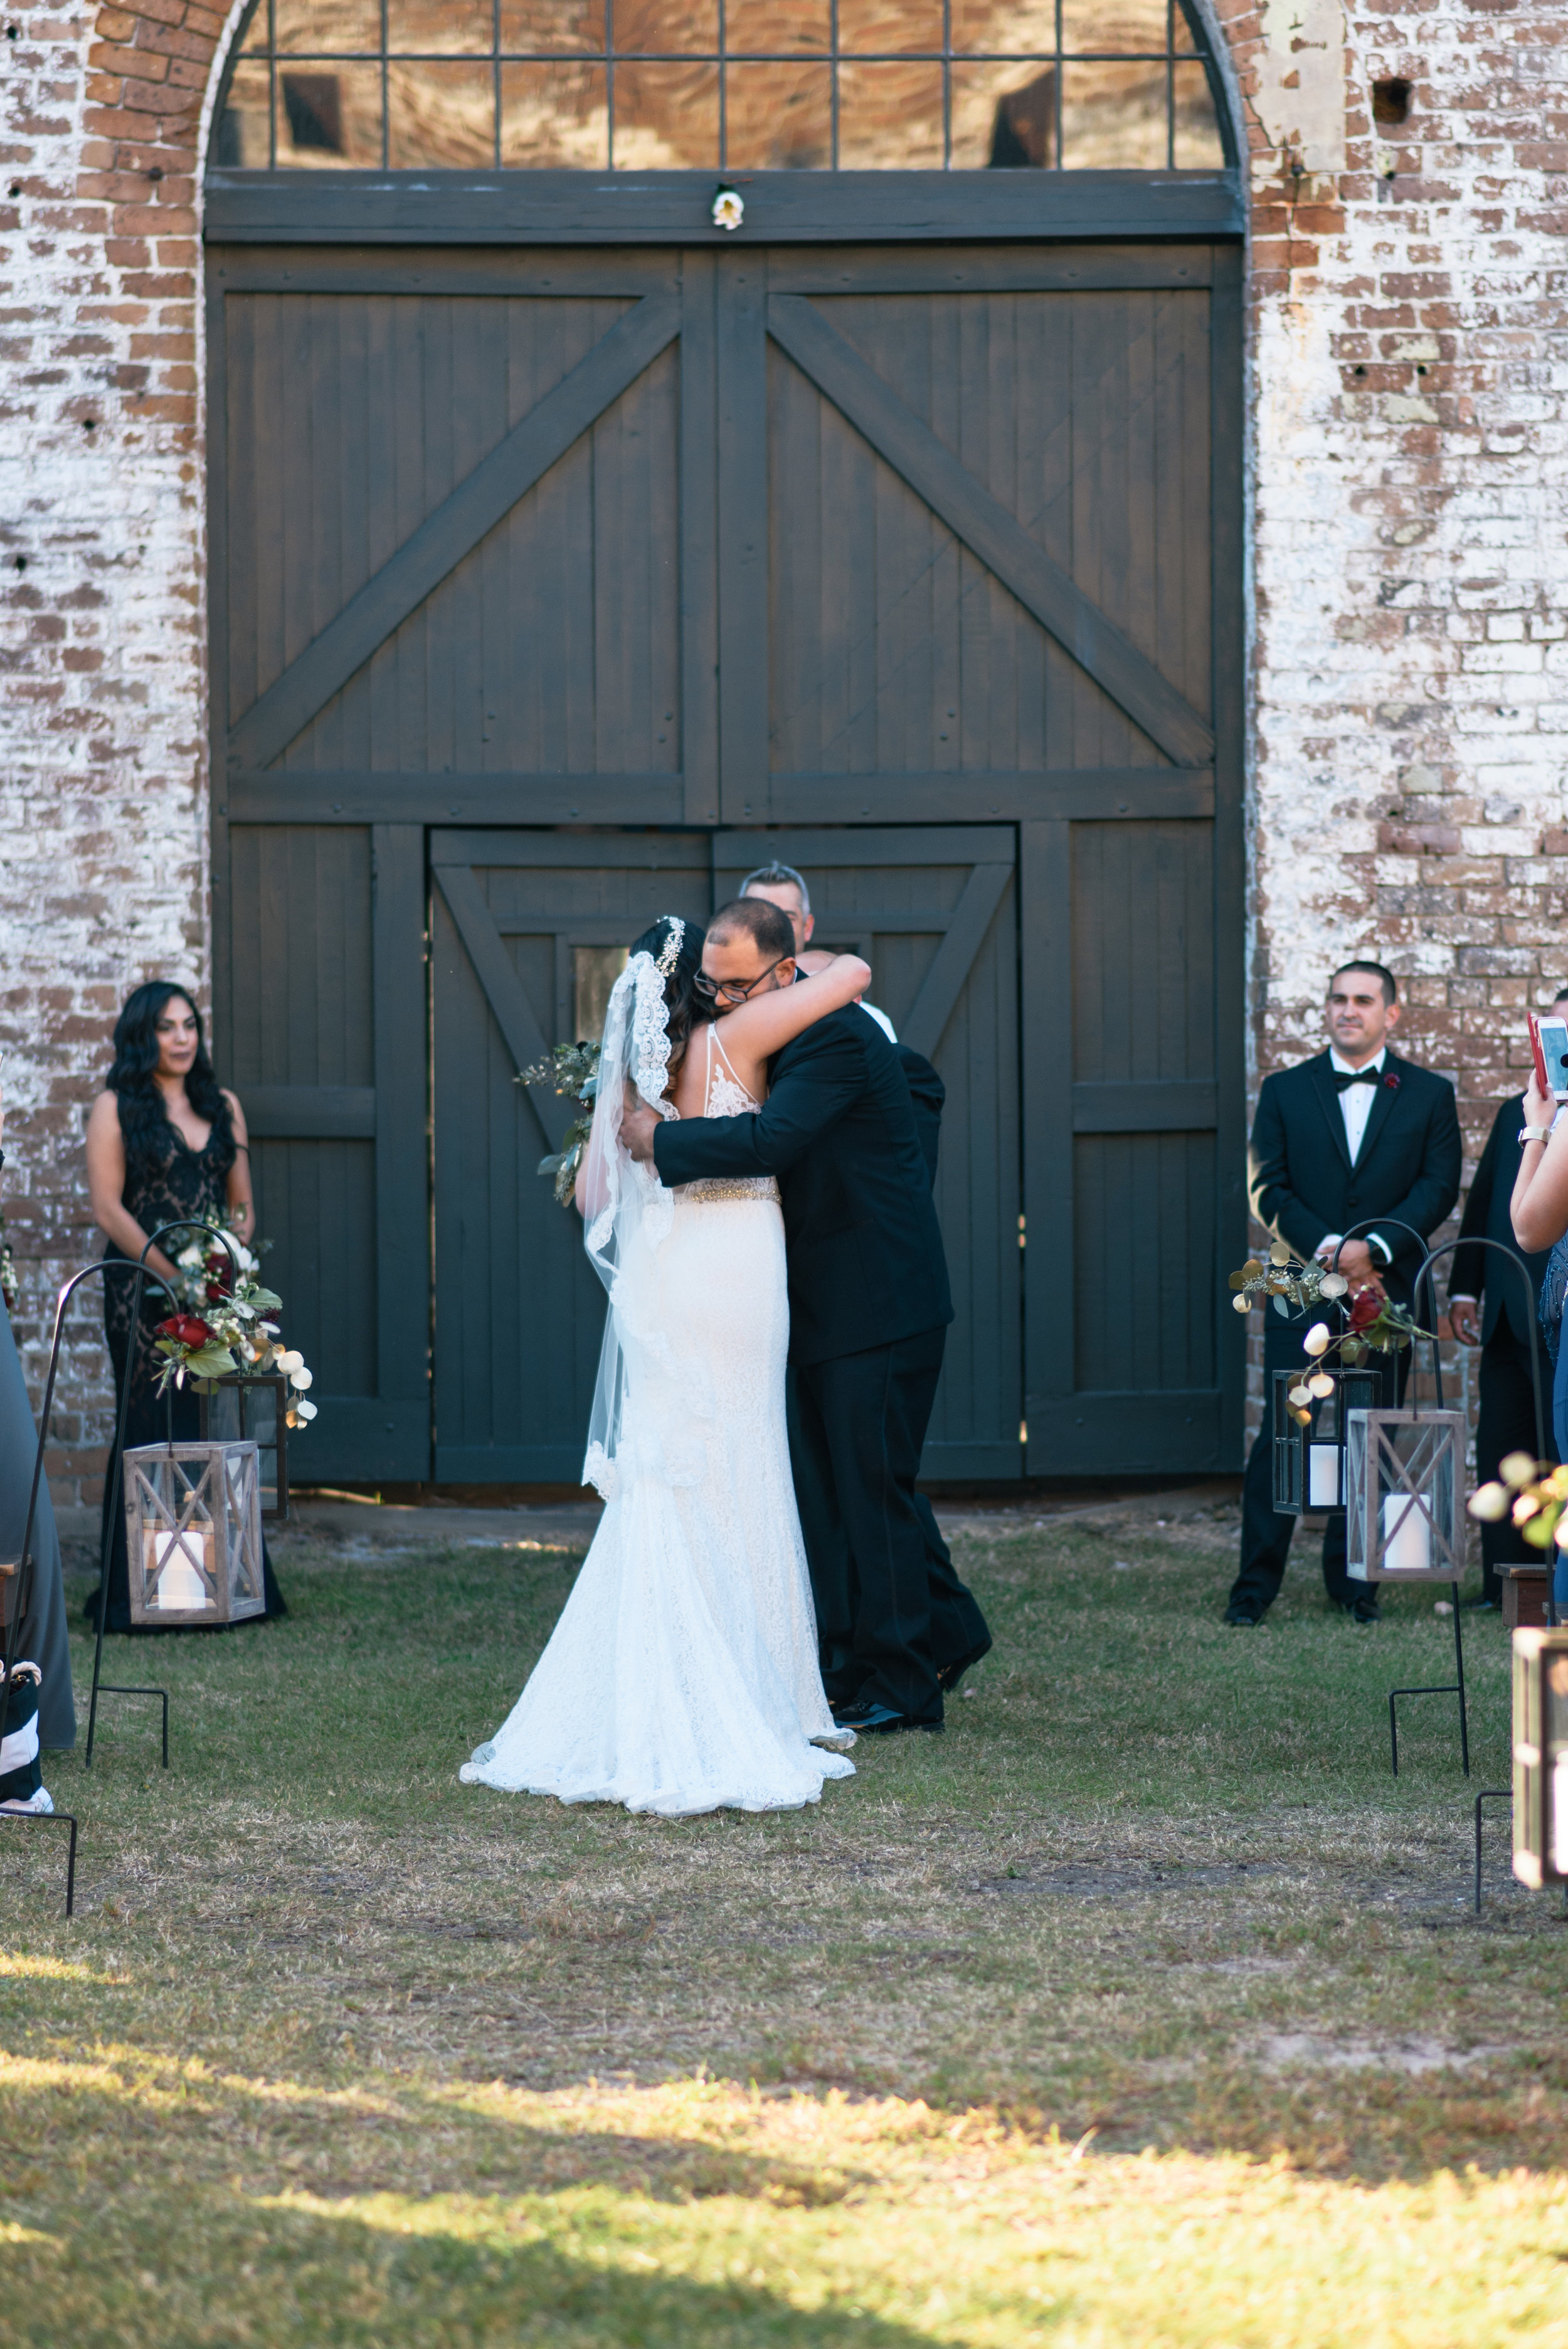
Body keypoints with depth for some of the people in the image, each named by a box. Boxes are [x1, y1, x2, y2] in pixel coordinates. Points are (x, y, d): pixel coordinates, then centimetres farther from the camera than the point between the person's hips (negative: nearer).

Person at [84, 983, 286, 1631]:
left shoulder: (223, 1106, 14)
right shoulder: (116, 1108, 0)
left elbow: (241, 1202, 15)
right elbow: (108, 1207, -7)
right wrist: (174, 1275, -13)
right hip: (144, 1292, -4)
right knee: (154, 1428, -4)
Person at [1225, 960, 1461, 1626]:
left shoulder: (1428, 1094, 8)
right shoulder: (1285, 1090, 9)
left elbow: (1438, 1187, -1)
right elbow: (1267, 1188, 2)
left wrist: (1374, 1248, -15)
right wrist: (1327, 1249, -12)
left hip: (1387, 1289, 0)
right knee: (1284, 1433, -5)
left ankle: (1352, 1580, 12)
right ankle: (1256, 1583, -1)